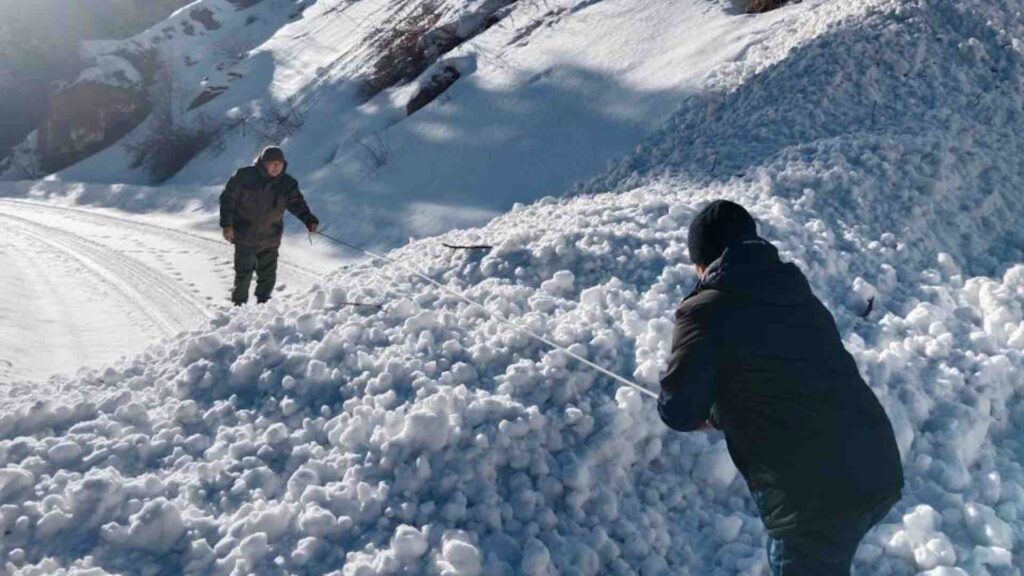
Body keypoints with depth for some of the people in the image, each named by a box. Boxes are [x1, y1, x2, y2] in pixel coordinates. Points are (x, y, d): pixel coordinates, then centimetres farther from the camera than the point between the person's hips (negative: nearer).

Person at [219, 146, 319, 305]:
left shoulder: (287, 183, 0)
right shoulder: (245, 176, -8)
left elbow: (297, 203, -7)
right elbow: (228, 198, -3)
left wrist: (309, 220, -26)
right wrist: (227, 224, -10)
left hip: (270, 239, 3)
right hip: (245, 238, -3)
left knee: (268, 276, 8)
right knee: (244, 275, -1)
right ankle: (239, 306, 16)